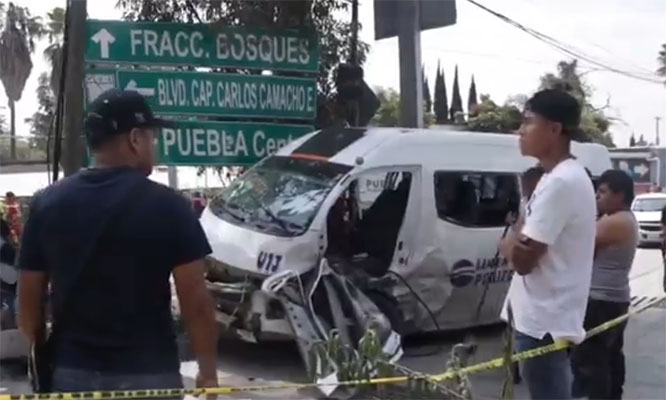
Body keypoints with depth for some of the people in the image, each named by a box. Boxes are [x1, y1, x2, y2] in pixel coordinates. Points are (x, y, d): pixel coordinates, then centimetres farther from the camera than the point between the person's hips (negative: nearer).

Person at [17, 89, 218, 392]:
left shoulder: (47, 203, 2)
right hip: (148, 373, -3)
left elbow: (29, 298, 6)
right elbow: (195, 300, -9)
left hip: (71, 372, 3)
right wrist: (208, 372, 2)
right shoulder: (167, 205, -9)